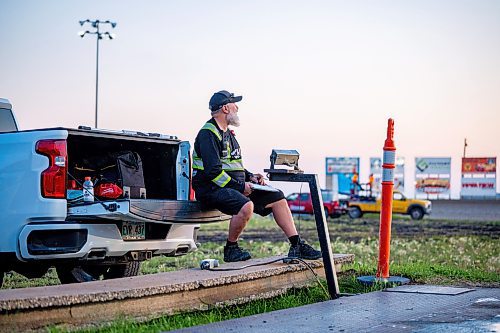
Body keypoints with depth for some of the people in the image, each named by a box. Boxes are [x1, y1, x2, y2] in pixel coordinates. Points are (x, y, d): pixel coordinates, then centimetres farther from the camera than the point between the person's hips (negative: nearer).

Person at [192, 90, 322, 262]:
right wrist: (240, 186, -20)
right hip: (213, 189, -10)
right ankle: (231, 249, -16)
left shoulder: (227, 133, 20)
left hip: (235, 187, 10)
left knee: (277, 197, 2)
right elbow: (213, 171, -21)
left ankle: (297, 245, 1)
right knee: (246, 206, -37)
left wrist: (250, 176, 8)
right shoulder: (208, 134, -12)